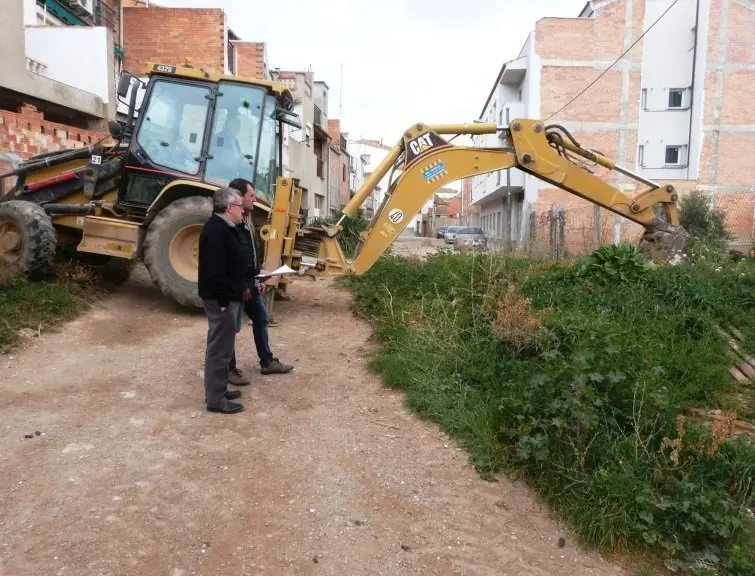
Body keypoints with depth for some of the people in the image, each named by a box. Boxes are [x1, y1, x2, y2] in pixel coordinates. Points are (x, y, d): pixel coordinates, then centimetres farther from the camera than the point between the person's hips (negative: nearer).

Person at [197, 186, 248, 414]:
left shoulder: (224, 227, 15)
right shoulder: (216, 230, -20)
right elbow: (215, 270, -26)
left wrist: (241, 288, 21)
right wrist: (224, 300, -24)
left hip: (228, 296, 11)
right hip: (221, 298, -11)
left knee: (221, 346, 18)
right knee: (220, 348, -4)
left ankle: (218, 390, 29)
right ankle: (215, 399, 6)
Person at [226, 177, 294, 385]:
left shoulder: (246, 219, 12)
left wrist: (257, 279, 16)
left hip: (249, 283, 10)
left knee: (261, 319, 17)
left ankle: (267, 362, 29)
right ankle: (229, 369, 16)